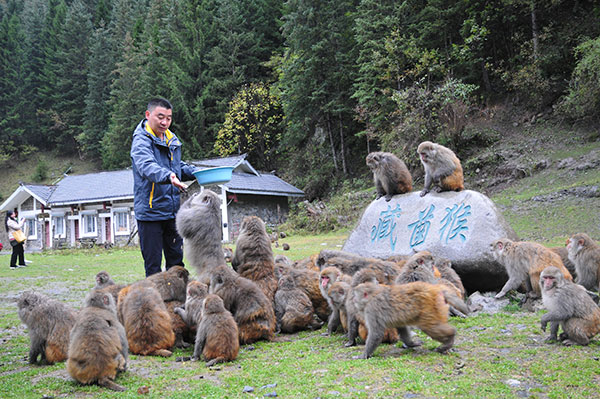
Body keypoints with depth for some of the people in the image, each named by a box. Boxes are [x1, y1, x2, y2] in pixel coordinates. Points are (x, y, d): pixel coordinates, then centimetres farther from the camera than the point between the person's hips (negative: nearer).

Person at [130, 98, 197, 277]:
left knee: (176, 259, 16)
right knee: (153, 264, 1)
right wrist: (168, 176, -50)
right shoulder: (141, 140, -12)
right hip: (150, 212, -7)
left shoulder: (172, 139, 11)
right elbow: (147, 166, -31)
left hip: (173, 211, 7)